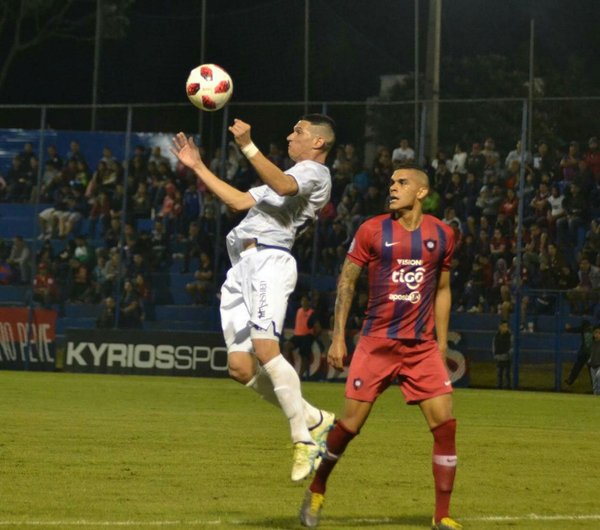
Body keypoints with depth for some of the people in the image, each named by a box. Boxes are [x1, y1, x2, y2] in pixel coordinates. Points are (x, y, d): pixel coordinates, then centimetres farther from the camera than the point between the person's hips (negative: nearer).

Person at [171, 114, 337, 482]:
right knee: (241, 367, -1)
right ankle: (315, 420, 11)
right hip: (242, 266, 9)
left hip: (269, 259, -9)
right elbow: (240, 202, 37)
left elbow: (282, 186, -19)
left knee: (265, 349, -26)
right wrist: (199, 168, 36)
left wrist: (248, 147, -26)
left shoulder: (315, 172, 4)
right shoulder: (289, 176, 34)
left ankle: (304, 441, -22)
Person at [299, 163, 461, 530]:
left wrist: (442, 344, 12)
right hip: (376, 343, -2)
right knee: (350, 424, -1)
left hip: (422, 346, 2)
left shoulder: (442, 235, 6)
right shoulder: (372, 230, -1)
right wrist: (338, 337, -3)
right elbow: (347, 281, 3)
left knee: (445, 423, -9)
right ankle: (317, 491, 24)